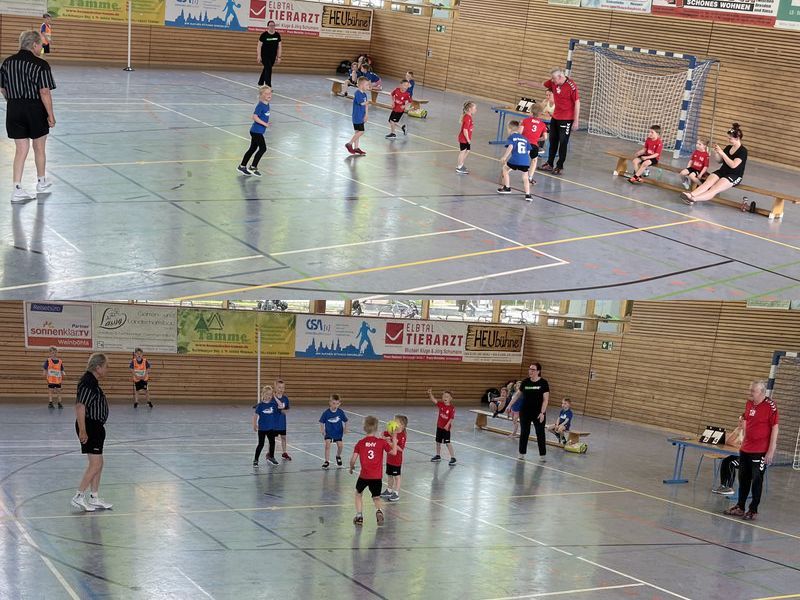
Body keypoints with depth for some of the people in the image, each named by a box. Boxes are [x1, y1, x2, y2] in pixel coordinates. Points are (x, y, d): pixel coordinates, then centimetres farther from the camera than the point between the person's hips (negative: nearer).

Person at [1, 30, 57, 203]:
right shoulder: (40, 65, -14)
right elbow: (44, 93, -17)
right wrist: (51, 114, -11)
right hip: (35, 110, -4)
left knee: (20, 149, 7)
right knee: (39, 147, 15)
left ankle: (17, 189, -1)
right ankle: (42, 182, 33)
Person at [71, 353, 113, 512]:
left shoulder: (92, 381, 13)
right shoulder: (88, 383, -19)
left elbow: (79, 405, 22)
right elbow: (80, 407, -25)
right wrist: (82, 431, -25)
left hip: (95, 427, 11)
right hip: (90, 427, -11)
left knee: (98, 464, 14)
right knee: (95, 464, -8)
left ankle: (94, 498, 21)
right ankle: (79, 497, -2)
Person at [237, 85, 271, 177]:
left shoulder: (267, 105, 8)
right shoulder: (260, 105, -19)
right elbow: (255, 117, -26)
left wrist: (266, 123, 10)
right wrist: (264, 124, -23)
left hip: (258, 131, 9)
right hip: (257, 131, -9)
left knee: (253, 148, 15)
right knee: (263, 148, -7)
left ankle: (242, 166, 23)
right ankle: (252, 167, 1)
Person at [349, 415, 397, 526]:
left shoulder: (360, 443, -3)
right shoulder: (381, 442, -3)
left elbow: (353, 459, -6)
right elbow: (393, 452, -4)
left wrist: (351, 467, 15)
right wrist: (394, 441, 10)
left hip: (364, 475, -1)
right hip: (377, 476, 1)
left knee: (358, 494, 24)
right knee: (376, 498, 13)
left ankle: (359, 516, 17)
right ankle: (379, 511, -18)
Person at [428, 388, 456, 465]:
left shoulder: (452, 408, -15)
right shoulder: (441, 404, -2)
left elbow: (452, 418, -18)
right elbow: (434, 400, -12)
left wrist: (447, 425, -28)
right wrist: (430, 394, -29)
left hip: (446, 427, -6)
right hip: (439, 426, 6)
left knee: (447, 443, -7)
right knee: (438, 442, 17)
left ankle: (453, 458, -1)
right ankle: (438, 456, 34)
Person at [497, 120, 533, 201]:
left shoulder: (511, 137, 7)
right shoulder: (524, 138, 22)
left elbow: (510, 147, -12)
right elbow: (528, 151, 20)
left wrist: (504, 157, -13)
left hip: (515, 160, -4)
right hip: (526, 161, 4)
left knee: (505, 168, 23)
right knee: (525, 177, 16)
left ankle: (507, 187, 29)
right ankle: (528, 194, 5)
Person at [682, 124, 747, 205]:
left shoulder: (743, 151, -12)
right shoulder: (728, 147, 9)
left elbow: (733, 165, -22)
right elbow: (720, 161, 18)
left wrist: (722, 153, -21)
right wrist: (716, 152, -2)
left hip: (734, 176, -7)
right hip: (722, 171, 7)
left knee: (714, 189, -31)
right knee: (707, 184, -25)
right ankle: (691, 195, -51)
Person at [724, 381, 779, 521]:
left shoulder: (770, 406, -14)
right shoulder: (749, 403, 6)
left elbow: (775, 428, -14)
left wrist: (771, 451, -16)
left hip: (760, 451, -7)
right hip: (745, 449, 7)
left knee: (757, 480, 2)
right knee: (743, 478, 15)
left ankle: (753, 510, 13)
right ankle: (740, 507, 26)